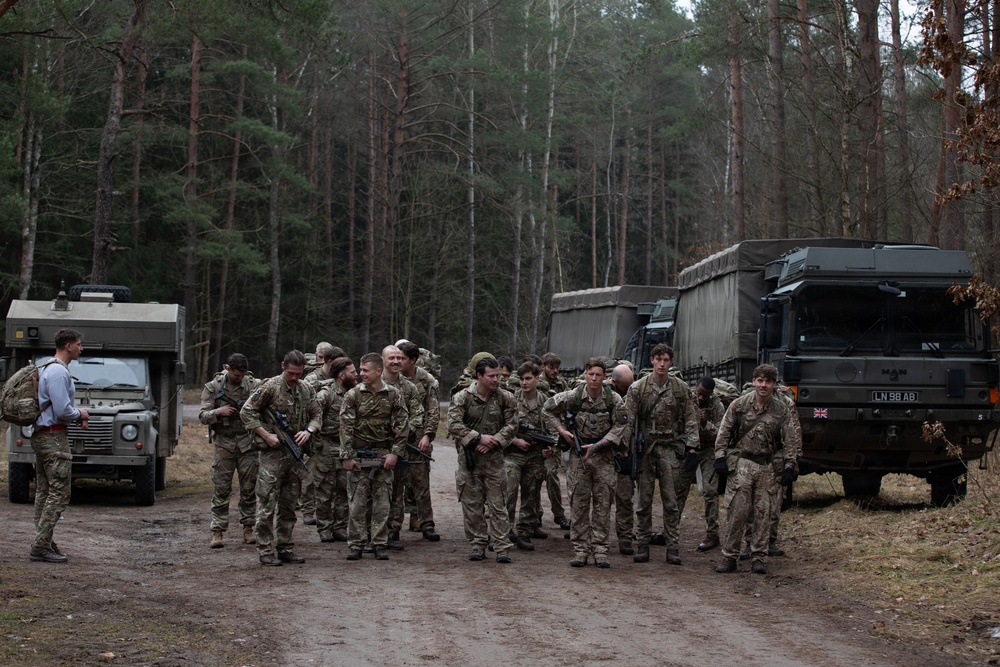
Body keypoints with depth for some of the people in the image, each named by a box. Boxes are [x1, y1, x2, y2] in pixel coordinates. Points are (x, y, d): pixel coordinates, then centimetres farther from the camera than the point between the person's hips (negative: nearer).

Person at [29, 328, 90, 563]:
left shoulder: (46, 368, 17)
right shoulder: (58, 372, -17)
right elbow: (62, 410, -23)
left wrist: (77, 416, 10)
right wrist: (80, 414, -3)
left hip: (41, 435, 11)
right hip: (53, 437, -11)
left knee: (43, 491, 12)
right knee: (59, 492, -10)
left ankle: (43, 542, 15)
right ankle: (41, 546, -12)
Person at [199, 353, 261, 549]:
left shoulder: (254, 385, 0)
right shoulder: (213, 387, 0)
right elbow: (202, 416, 0)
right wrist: (219, 411, -19)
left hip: (248, 442, 1)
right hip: (224, 443, -1)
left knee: (249, 488, 5)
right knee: (221, 489, 0)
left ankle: (248, 528, 15)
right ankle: (217, 531, 3)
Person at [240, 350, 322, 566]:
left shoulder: (306, 390, 10)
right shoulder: (270, 387, -7)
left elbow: (317, 415, 17)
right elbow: (247, 412, -8)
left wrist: (308, 431, -5)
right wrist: (267, 435, -14)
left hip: (295, 454, 6)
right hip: (272, 453, -6)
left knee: (289, 505, 11)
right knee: (267, 504, -6)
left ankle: (285, 548, 18)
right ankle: (265, 551, -3)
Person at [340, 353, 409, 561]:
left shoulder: (394, 395, 1)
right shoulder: (353, 395, -1)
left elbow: (401, 426, 2)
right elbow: (346, 427, -4)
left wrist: (395, 453, -7)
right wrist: (346, 457, -9)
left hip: (383, 454, 1)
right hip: (358, 453, -1)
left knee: (382, 502, 2)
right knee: (358, 501, 0)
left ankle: (380, 545, 8)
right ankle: (355, 545, 6)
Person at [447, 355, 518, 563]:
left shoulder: (505, 398, 0)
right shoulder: (462, 397, -6)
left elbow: (511, 424, 2)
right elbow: (454, 425, -13)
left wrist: (494, 441, -11)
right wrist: (479, 438, -18)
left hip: (494, 458, 1)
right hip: (469, 458, -1)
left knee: (498, 504, 0)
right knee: (472, 504, 5)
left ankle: (502, 548, 1)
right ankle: (477, 546, 14)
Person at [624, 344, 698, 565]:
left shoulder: (681, 388, 4)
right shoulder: (638, 388, 1)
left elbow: (690, 420, 6)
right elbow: (628, 420, 0)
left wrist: (691, 446, -3)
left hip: (670, 448, 0)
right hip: (645, 448, 0)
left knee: (671, 501, 0)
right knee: (644, 499, 5)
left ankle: (673, 547, 3)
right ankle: (643, 545, 13)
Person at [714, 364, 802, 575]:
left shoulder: (784, 410, 1)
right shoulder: (739, 404, 2)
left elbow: (792, 440, 1)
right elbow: (724, 433, 6)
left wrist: (789, 466, -6)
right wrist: (721, 458, -1)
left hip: (768, 468, 1)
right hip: (741, 464, -1)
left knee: (764, 514, 2)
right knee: (736, 512, -4)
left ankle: (759, 558, 10)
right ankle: (729, 557, 2)